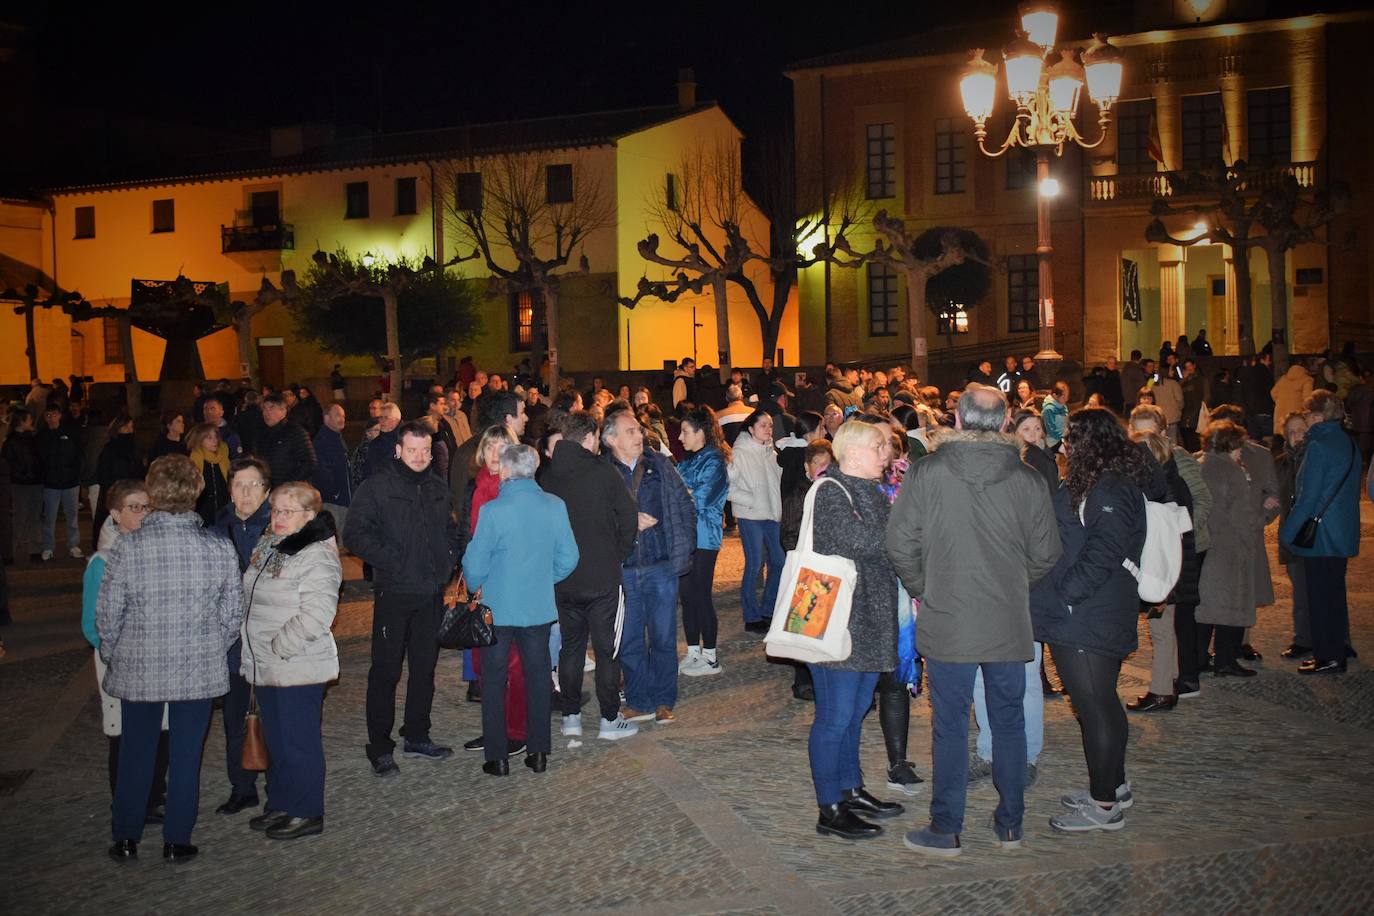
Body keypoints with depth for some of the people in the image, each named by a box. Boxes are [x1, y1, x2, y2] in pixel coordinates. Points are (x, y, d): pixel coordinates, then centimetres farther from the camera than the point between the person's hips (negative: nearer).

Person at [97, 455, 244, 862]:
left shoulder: (127, 547, -13)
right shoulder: (219, 547, -10)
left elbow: (107, 615, -6)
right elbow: (233, 613, -3)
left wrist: (112, 656, 11)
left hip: (138, 669, 0)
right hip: (200, 669, 0)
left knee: (135, 752, 17)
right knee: (186, 754, 12)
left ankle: (126, 839, 27)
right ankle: (177, 840, 21)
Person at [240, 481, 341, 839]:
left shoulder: (317, 556, -17)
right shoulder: (267, 547, 12)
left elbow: (316, 615, -25)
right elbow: (251, 601, 22)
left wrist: (278, 647, -20)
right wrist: (254, 653, 14)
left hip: (299, 668, -9)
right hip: (265, 666, 9)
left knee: (299, 741, 0)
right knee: (275, 739, 18)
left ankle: (306, 813, 12)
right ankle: (280, 804, 31)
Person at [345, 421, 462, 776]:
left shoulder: (438, 489, 12)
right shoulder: (377, 487, -6)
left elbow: (450, 530, 24)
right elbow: (355, 534, -11)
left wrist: (449, 559, 7)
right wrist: (390, 561, -17)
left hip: (432, 593, 6)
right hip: (394, 593, -5)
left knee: (425, 667, 13)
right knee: (386, 670, -1)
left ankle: (417, 737, 26)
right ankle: (380, 748, 9)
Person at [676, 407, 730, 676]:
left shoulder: (714, 461, -11)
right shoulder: (688, 460, 13)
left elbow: (700, 499, -19)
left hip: (704, 538, -7)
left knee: (700, 596, -1)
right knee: (686, 595, 10)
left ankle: (710, 658, 11)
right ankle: (693, 654, 20)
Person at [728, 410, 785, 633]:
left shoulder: (772, 454, 11)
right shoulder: (739, 454, -8)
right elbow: (727, 487, -12)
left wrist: (779, 507, 2)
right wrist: (752, 500, -14)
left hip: (772, 515, 6)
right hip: (750, 517, -6)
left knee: (779, 561, 8)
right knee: (754, 564, -4)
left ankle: (768, 610, 23)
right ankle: (751, 617, 8)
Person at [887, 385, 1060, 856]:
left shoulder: (927, 471, -9)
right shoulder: (1028, 479, -3)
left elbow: (900, 543, -8)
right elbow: (1046, 553, 2)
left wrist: (922, 589, 7)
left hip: (947, 622, -2)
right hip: (1010, 623, 2)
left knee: (950, 724, 6)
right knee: (1009, 721, 14)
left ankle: (946, 830, 14)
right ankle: (1011, 823, 25)